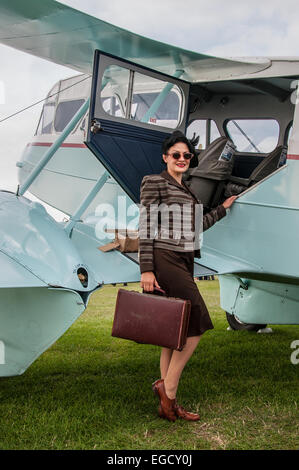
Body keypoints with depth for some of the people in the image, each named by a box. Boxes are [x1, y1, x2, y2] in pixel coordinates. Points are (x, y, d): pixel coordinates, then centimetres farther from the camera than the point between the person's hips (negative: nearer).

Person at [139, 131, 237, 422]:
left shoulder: (187, 190, 21)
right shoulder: (154, 182, -2)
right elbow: (145, 227, -9)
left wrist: (222, 209, 35)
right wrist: (146, 269, -17)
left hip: (184, 261, 8)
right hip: (164, 259, -8)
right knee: (197, 325, -11)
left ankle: (167, 403, 12)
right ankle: (168, 386, -1)